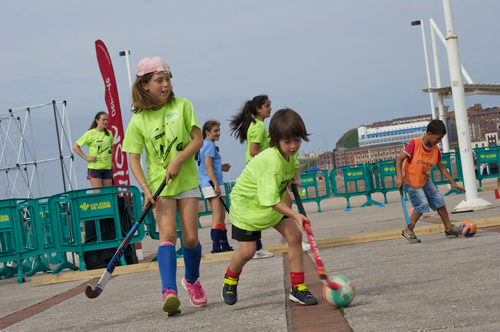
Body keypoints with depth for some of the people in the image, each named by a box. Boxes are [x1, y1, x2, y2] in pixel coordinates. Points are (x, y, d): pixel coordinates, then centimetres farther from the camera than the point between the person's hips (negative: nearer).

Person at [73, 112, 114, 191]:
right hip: (94, 167, -5)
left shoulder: (109, 133, 9)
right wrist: (86, 158, -9)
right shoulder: (90, 133, -5)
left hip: (107, 168, 5)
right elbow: (75, 146, -3)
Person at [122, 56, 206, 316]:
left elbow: (198, 139, -2)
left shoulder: (182, 105, -1)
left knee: (191, 238, 2)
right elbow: (134, 158, -4)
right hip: (159, 185, -1)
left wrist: (178, 160, -16)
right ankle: (169, 292, -25)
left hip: (186, 180, 1)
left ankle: (192, 280, 29)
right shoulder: (138, 121, -4)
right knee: (167, 233, -17)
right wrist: (145, 187, -18)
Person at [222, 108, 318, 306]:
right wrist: (295, 215, -44)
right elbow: (271, 200, -38)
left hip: (275, 203, 7)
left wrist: (295, 176, 0)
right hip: (247, 203, -7)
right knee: (247, 251, -6)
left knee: (295, 236, -10)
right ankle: (230, 279, 28)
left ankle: (297, 288, -3)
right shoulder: (271, 163, -36)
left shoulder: (291, 151, -10)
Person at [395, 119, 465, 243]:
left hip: (423, 178, 7)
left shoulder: (435, 149, -2)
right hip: (410, 179, -7)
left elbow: (441, 167, 8)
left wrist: (453, 182, 3)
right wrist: (399, 177, -31)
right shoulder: (415, 144, -21)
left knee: (439, 199, 3)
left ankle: (448, 228, 17)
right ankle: (407, 231, -3)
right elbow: (399, 159, -22)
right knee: (422, 203, -17)